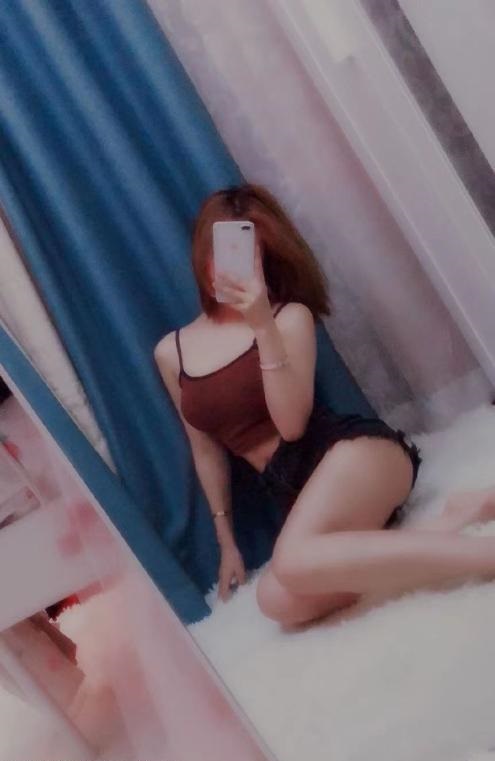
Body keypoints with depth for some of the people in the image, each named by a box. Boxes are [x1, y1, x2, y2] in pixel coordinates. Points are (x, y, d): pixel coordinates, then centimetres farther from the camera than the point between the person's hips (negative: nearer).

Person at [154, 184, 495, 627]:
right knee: (278, 601, -29)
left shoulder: (290, 316, 2)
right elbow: (205, 447, 21)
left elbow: (293, 423, -9)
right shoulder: (171, 353, 14)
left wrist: (264, 327, -18)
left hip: (349, 449, -4)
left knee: (294, 563, -36)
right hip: (297, 491, 5)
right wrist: (226, 539, 21)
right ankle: (440, 534, -19)